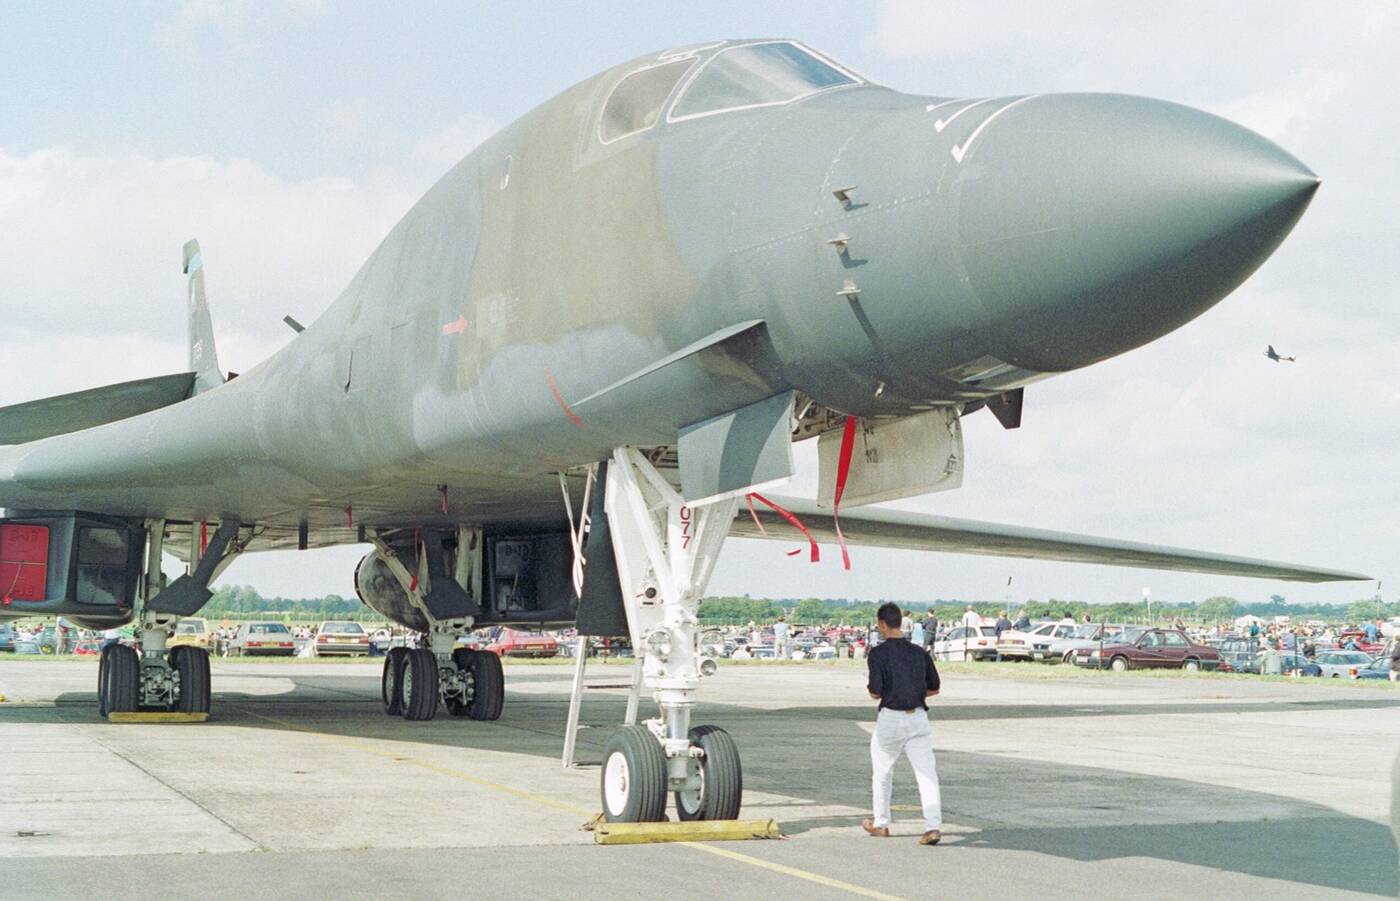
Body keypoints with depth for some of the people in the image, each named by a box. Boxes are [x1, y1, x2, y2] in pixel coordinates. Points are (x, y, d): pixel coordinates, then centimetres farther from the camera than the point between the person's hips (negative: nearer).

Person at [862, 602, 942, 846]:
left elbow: (876, 692, -13)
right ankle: (933, 825, -16)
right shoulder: (919, 652, 7)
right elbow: (934, 688, 12)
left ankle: (881, 823, 28)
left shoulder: (878, 653, -8)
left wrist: (869, 688, 9)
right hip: (918, 716, 3)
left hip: (891, 718, -3)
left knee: (882, 771, 17)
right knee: (927, 773, -2)